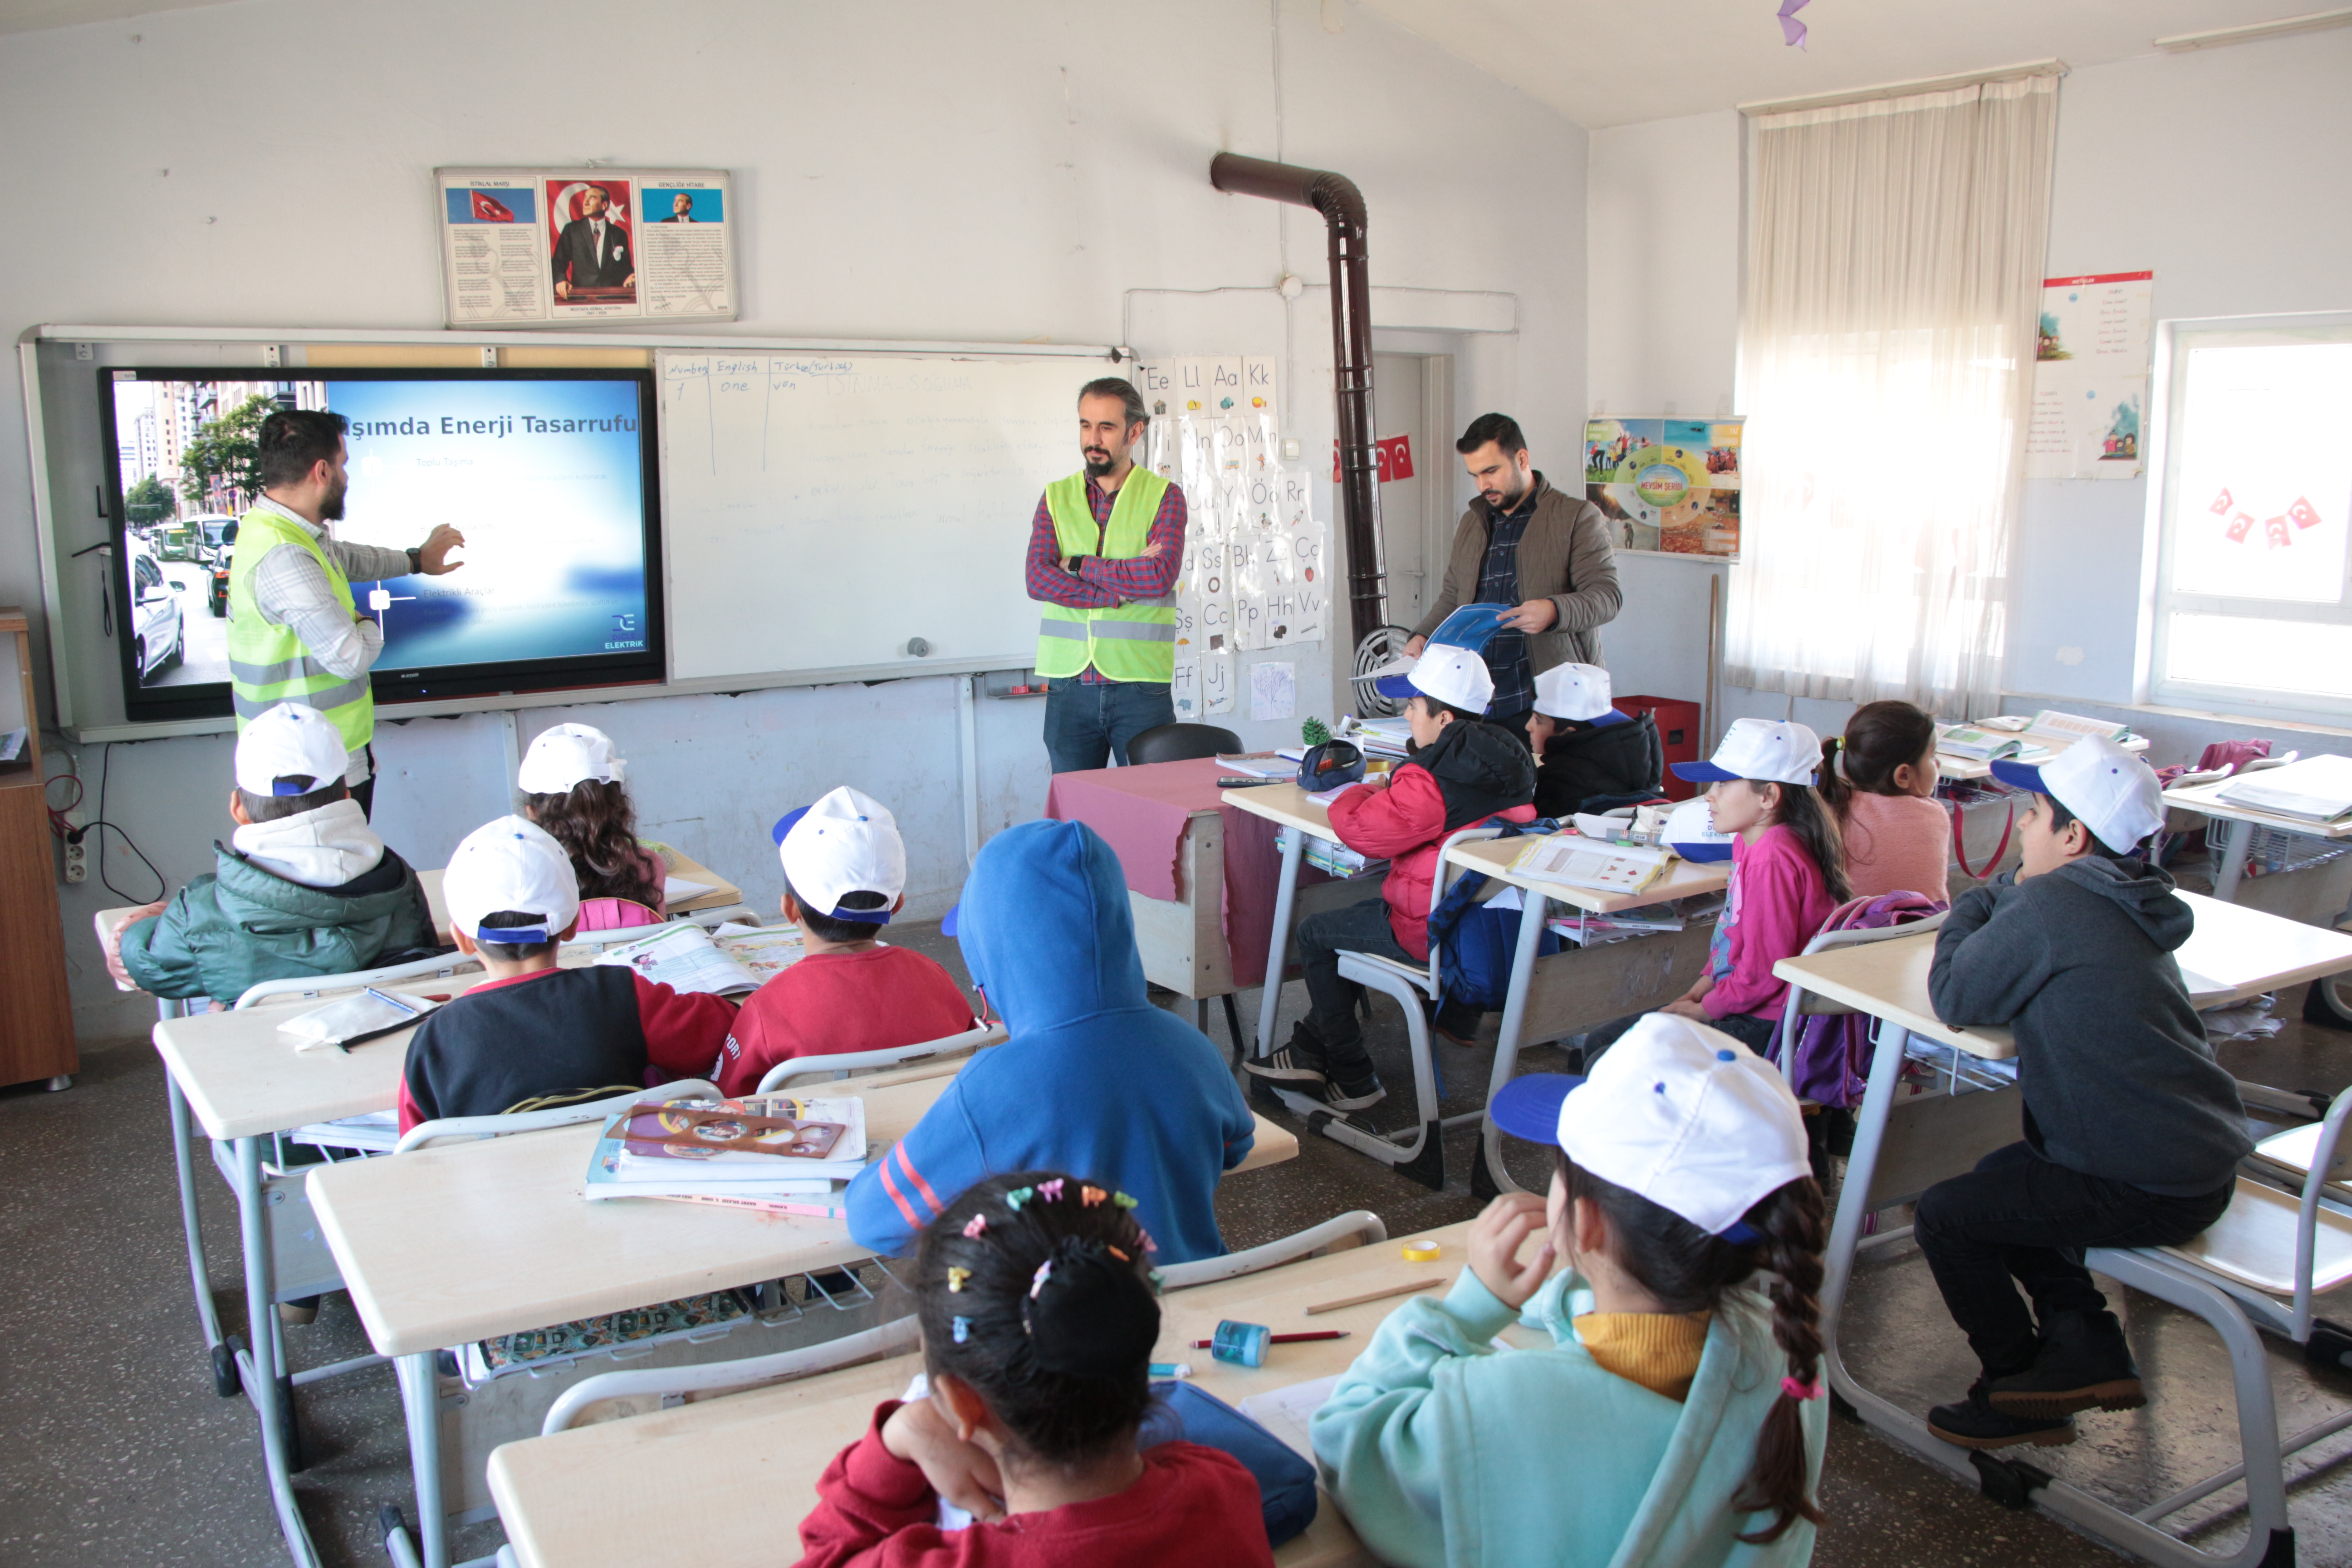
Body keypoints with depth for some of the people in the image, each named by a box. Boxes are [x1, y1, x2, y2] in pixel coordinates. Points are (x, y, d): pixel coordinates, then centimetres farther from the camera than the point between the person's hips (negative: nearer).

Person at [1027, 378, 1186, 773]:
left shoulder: (1164, 496, 3)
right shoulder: (1056, 498, 10)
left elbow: (1160, 576, -13)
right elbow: (1038, 579, -5)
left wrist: (1079, 564, -6)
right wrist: (1124, 589, -12)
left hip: (1141, 685, -2)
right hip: (1069, 686, 2)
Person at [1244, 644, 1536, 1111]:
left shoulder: (1429, 783, -26)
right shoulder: (1506, 762, 2)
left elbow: (1359, 829, -21)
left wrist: (1368, 791, -1)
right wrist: (1392, 789, 5)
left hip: (1432, 934, -9)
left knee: (1315, 934, 12)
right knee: (1359, 917, 29)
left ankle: (1354, 1080, 19)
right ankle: (1309, 1052, 33)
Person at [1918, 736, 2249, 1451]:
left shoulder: (2049, 904, -20)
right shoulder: (2125, 904, 10)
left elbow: (1955, 997, -12)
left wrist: (1967, 912, 3)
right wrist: (2005, 897, 3)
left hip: (2150, 1190, -10)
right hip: (2203, 1162, 10)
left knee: (1946, 1217, -2)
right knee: (1999, 1178, 24)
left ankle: (2019, 1392, 13)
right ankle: (2082, 1338, 15)